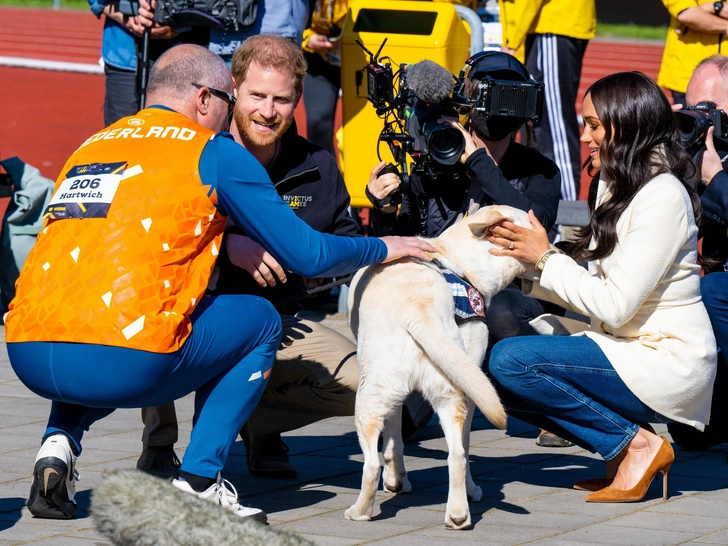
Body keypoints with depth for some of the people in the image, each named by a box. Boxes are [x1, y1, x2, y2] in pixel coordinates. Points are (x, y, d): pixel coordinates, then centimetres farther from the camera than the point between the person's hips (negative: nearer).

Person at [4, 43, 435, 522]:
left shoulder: (91, 146, 25)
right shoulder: (215, 153, 9)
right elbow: (308, 255, 12)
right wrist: (385, 249, 30)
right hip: (125, 364, -5)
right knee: (259, 321, 20)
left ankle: (60, 443, 14)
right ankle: (199, 479, 9)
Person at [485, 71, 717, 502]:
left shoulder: (663, 196, -17)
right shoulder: (617, 187, 13)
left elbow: (615, 305, -21)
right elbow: (597, 290, 11)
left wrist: (545, 258, -13)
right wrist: (526, 264, 1)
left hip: (665, 366, -10)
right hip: (628, 350, 10)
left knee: (510, 360, -21)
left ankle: (637, 444, -9)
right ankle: (631, 447, 5)